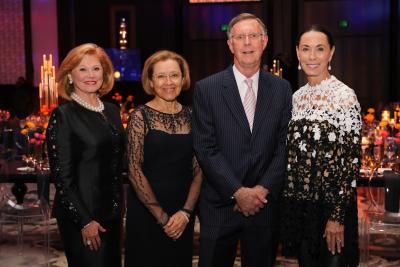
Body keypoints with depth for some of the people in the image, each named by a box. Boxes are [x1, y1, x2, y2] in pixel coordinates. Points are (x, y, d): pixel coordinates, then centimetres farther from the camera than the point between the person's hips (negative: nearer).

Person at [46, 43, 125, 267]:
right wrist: (84, 220, -15)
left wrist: (118, 206, 11)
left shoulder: (112, 111, 8)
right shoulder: (63, 116, -11)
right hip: (81, 216, -6)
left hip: (112, 212, 6)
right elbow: (61, 175, -13)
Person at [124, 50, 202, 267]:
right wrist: (162, 217, -11)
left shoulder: (190, 116, 4)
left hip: (183, 215, 4)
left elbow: (198, 169, 3)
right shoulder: (140, 117, -7)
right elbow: (135, 171, -11)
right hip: (146, 211, -4)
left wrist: (186, 211, -8)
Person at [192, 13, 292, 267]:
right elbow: (206, 148, -7)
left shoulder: (282, 89, 5)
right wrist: (238, 192, -13)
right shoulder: (206, 89, -3)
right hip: (220, 205, -2)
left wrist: (263, 189, -9)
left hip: (265, 204, 2)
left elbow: (285, 145, 2)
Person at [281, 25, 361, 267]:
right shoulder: (297, 97, 8)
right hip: (297, 206, 6)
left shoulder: (344, 95, -11)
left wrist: (337, 216, -16)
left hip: (330, 205, -6)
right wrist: (288, 205, 9)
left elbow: (352, 159, -13)